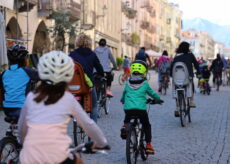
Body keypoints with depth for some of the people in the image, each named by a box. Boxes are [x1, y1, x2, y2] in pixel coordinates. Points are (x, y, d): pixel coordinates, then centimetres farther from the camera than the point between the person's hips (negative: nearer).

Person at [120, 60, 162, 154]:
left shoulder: (128, 83, 12)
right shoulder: (145, 84, 6)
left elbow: (124, 94, 26)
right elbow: (152, 94, 19)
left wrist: (123, 101, 49)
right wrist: (158, 99, 40)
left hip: (128, 108, 2)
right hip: (141, 109, -2)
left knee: (127, 119, 34)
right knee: (147, 125, 18)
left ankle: (125, 126, 4)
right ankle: (148, 145, 10)